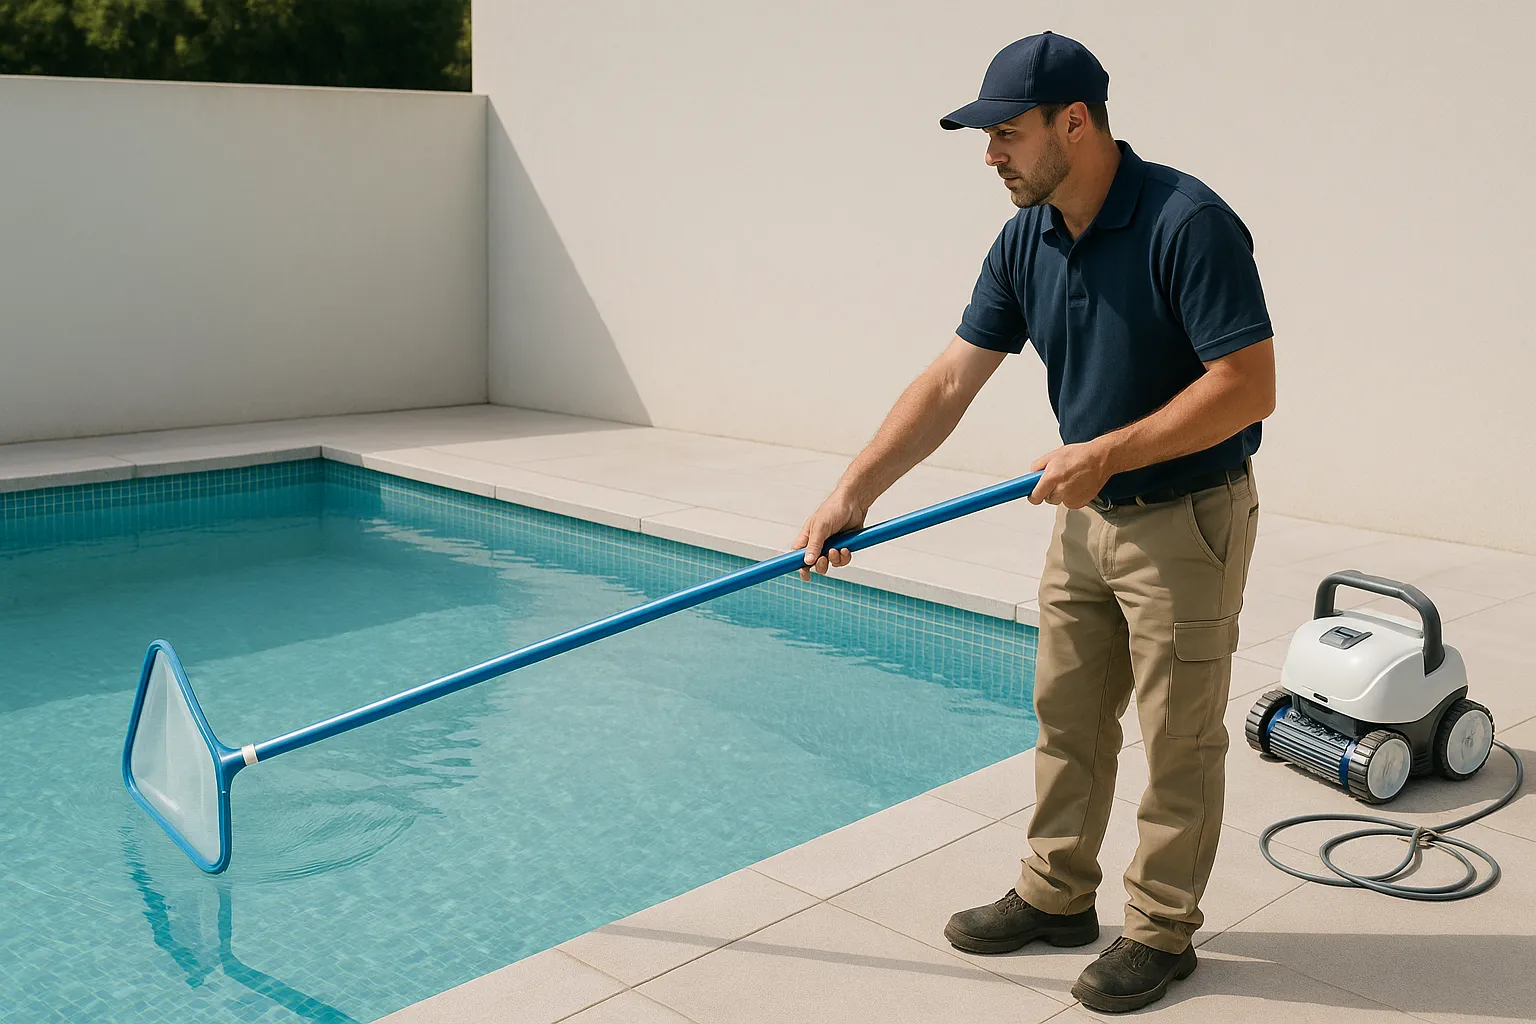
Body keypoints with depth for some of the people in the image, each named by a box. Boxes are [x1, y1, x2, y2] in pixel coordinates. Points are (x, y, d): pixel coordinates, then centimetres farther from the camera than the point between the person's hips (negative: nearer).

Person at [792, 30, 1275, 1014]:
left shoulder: (1188, 223, -23)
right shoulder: (1026, 241, 0)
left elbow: (1248, 386, -24)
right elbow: (951, 383, 1)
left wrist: (1107, 452, -24)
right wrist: (853, 493, -3)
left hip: (1188, 518, -7)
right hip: (1088, 517, 7)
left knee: (1179, 740, 5)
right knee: (1068, 719, 16)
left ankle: (1161, 931, 21)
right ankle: (1058, 896, 32)